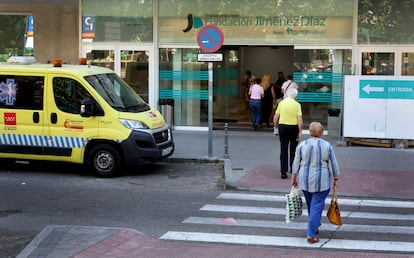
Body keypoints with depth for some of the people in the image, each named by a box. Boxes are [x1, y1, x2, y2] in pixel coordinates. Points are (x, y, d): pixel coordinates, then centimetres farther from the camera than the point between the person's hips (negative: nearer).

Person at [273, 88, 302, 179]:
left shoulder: (281, 103, 1)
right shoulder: (297, 104, -5)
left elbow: (275, 118, 0)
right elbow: (300, 119, -11)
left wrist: (276, 127, 14)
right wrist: (300, 132, -8)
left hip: (282, 126, 1)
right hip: (293, 127, -1)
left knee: (283, 150, 2)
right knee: (293, 149, 18)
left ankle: (283, 171, -4)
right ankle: (292, 168, 27)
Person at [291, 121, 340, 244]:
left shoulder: (302, 145, -4)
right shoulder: (327, 146, -7)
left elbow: (296, 164, 1)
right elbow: (333, 165, -3)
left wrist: (294, 178, 10)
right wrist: (335, 179, 7)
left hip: (305, 181, 3)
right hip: (321, 182, -2)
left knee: (310, 205, 19)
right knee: (317, 207, -1)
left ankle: (314, 228, 33)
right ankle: (311, 234, -7)